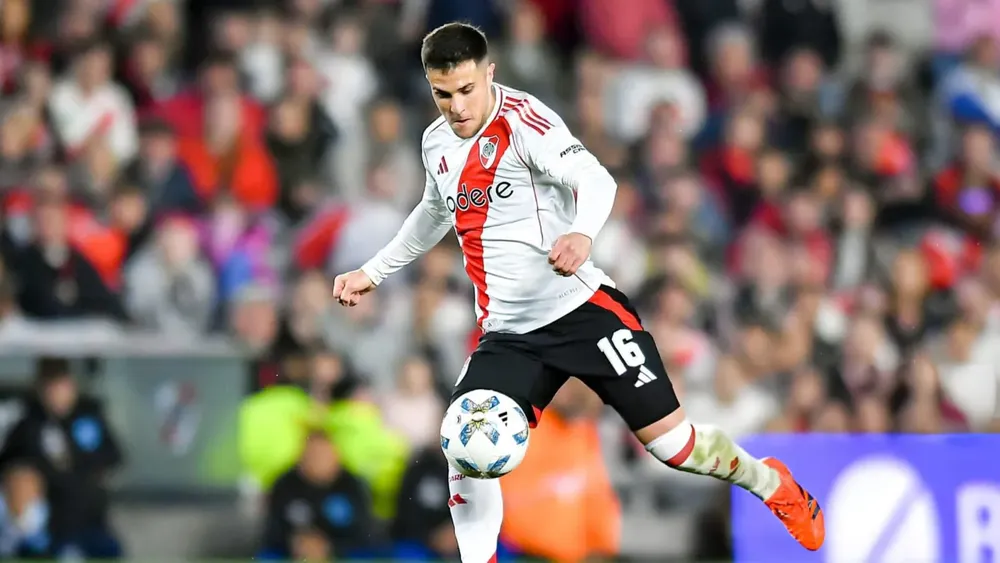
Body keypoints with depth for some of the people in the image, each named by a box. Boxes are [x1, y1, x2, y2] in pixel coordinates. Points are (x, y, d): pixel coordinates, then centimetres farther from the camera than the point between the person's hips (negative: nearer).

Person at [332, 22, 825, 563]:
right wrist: (373, 271, 31)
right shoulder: (437, 144, 7)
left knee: (669, 439, -2)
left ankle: (771, 483, 26)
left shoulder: (522, 121, -15)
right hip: (506, 334, 6)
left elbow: (594, 179, -30)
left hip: (580, 310, -6)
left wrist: (582, 233, -51)